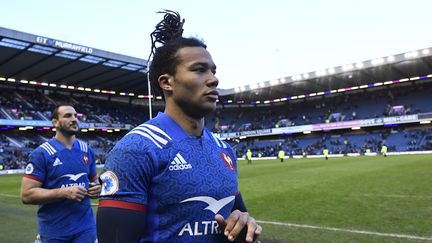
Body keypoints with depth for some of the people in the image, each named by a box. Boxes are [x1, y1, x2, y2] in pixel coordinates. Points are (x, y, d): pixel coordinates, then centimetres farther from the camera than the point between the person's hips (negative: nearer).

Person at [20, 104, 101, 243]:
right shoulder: (41, 153, -9)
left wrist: (96, 189, -4)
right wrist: (64, 192, -23)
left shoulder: (87, 150, 5)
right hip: (54, 232, -3)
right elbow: (26, 195, -13)